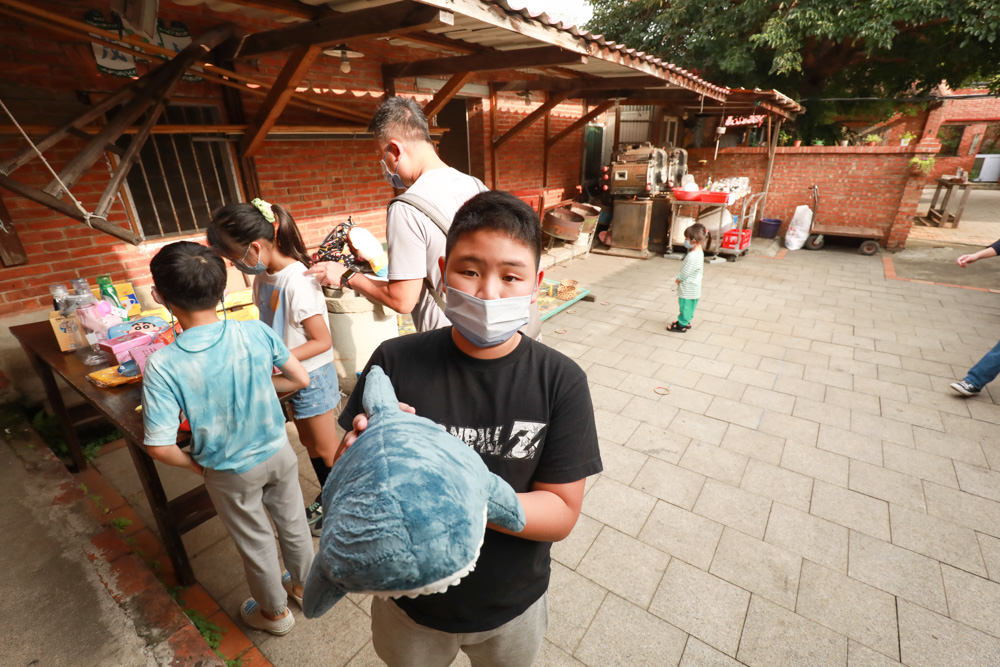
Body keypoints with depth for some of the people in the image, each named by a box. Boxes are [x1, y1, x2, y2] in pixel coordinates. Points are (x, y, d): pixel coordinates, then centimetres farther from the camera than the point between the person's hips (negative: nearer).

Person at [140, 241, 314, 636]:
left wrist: (195, 465, -2)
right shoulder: (257, 332, -18)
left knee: (255, 543, 22)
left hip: (230, 473, -2)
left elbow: (160, 447, -22)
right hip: (278, 453, 2)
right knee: (292, 523, 26)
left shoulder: (163, 366, -25)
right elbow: (300, 379, -7)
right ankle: (303, 585, 52)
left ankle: (274, 612, 48)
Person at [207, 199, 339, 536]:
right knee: (308, 443, 22)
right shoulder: (264, 277, 0)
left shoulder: (297, 282, -26)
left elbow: (322, 341, -24)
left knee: (327, 450, 10)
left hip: (312, 376, -8)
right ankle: (327, 499, 43)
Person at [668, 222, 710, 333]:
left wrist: (678, 279, -5)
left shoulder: (692, 257, -31)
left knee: (685, 306, 6)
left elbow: (684, 273, -24)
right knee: (690, 306, 23)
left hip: (688, 290, -9)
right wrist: (680, 278, 7)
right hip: (694, 289, 9)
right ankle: (686, 321, 39)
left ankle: (682, 325, 20)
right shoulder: (699, 252, 1)